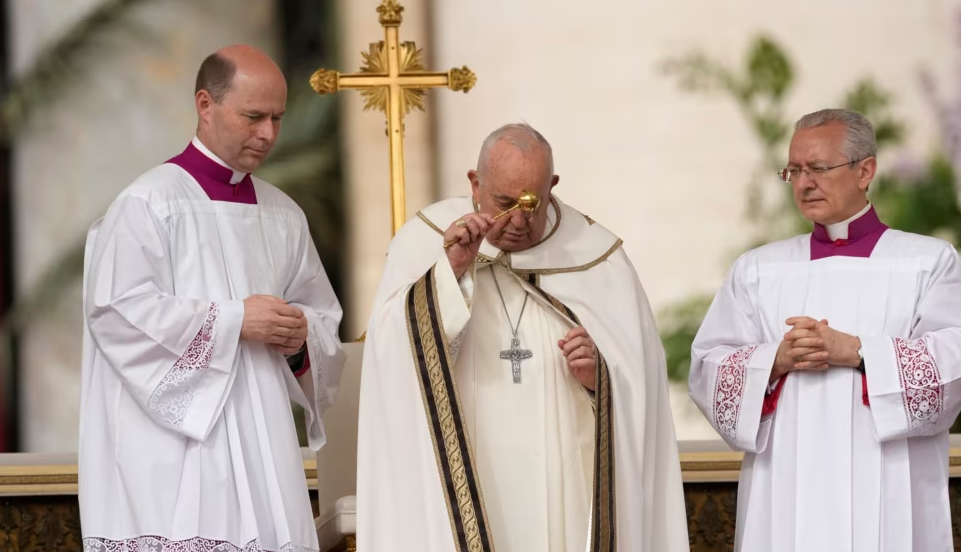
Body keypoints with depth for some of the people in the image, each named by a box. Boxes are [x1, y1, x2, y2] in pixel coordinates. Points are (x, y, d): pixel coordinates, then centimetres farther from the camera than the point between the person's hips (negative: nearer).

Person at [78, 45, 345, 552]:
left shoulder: (284, 215, 15)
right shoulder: (151, 202, -6)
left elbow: (322, 315, 19)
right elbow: (116, 310, -14)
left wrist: (301, 336, -5)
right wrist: (232, 319, -15)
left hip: (261, 439, 6)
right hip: (176, 446, -6)